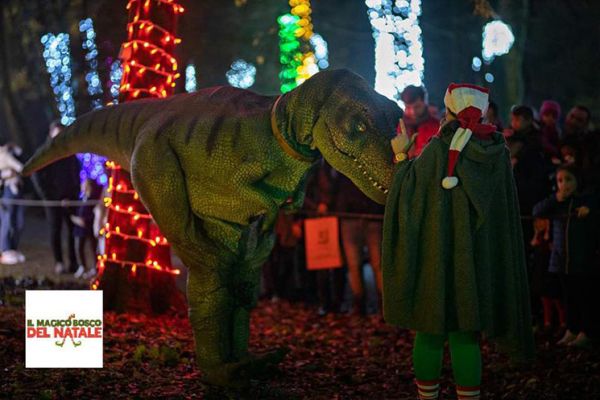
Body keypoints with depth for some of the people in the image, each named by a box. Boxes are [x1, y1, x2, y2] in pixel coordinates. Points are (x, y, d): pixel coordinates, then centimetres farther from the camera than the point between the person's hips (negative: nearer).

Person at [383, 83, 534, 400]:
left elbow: (408, 192, -7)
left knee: (429, 334, 7)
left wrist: (401, 156, 5)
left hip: (437, 256, -4)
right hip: (479, 258, 4)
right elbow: (507, 210, 9)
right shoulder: (497, 151, 2)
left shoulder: (439, 149, -12)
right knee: (466, 337, 8)